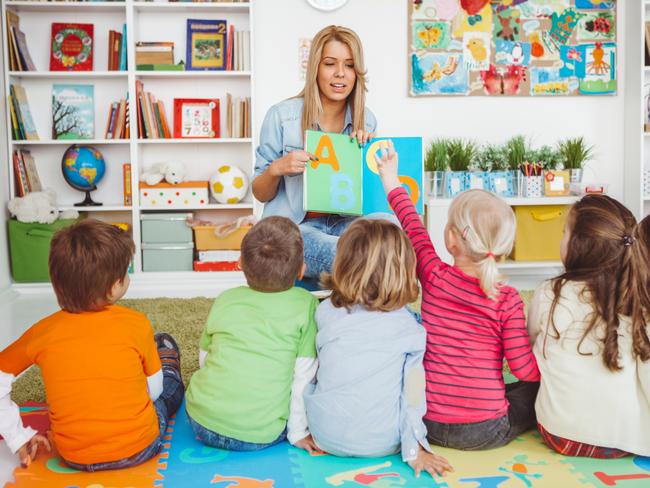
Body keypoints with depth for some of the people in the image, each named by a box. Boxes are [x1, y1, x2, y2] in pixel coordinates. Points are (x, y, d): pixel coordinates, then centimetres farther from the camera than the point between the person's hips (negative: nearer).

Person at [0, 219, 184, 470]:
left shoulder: (43, 331, -11)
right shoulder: (136, 324, -16)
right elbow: (153, 389, -5)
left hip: (74, 456, 2)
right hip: (139, 448, -2)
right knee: (165, 344, 20)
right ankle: (175, 403, 46)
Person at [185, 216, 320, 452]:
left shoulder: (225, 299, 4)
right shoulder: (306, 305, -6)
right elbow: (304, 374, -6)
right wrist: (298, 432, 5)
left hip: (203, 423, 2)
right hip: (260, 437, -1)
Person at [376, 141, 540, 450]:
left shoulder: (434, 277, -8)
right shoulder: (507, 300, -13)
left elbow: (414, 229, 10)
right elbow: (525, 369, -11)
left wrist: (392, 182, 26)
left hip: (431, 426, 2)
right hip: (486, 433, -2)